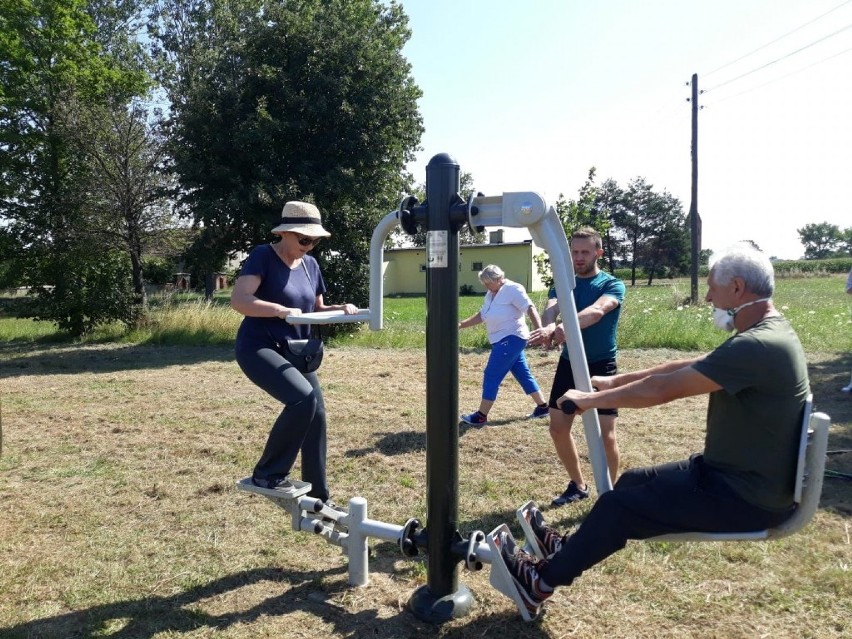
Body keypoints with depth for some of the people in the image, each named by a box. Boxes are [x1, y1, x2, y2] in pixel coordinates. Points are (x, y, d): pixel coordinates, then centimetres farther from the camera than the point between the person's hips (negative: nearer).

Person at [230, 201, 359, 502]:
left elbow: (316, 310, 18)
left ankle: (317, 499, 17)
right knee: (303, 397, -28)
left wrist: (340, 309, -2)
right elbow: (238, 300, -22)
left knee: (317, 415, 2)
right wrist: (282, 310, -32)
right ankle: (267, 473, -8)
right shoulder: (263, 256, -11)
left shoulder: (310, 264, 9)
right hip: (258, 348, -7)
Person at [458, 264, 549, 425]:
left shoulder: (513, 289, -14)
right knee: (524, 374, 15)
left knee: (491, 376, -7)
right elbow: (481, 315, 20)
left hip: (511, 339, -10)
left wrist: (539, 331, -31)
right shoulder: (491, 294, 14)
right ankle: (542, 407, 24)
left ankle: (481, 416, 0)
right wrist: (461, 324, 10)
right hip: (504, 340, 10)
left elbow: (530, 309, -21)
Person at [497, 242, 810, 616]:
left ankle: (542, 581, 10)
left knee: (618, 504, -6)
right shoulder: (767, 334, 7)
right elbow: (686, 369, 12)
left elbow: (663, 389, -24)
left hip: (747, 495, -10)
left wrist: (589, 400, -12)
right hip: (741, 475, 10)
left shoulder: (756, 346, -26)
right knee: (634, 482, 16)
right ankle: (571, 547, 31)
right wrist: (615, 381, 12)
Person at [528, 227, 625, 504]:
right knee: (558, 428, 8)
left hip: (601, 366, -5)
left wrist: (566, 327, -50)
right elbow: (551, 308, -17)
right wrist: (548, 326, -42)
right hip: (569, 363, 5)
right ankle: (578, 485, 29)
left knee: (605, 435, -6)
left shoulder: (612, 285, -7)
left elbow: (597, 310, -30)